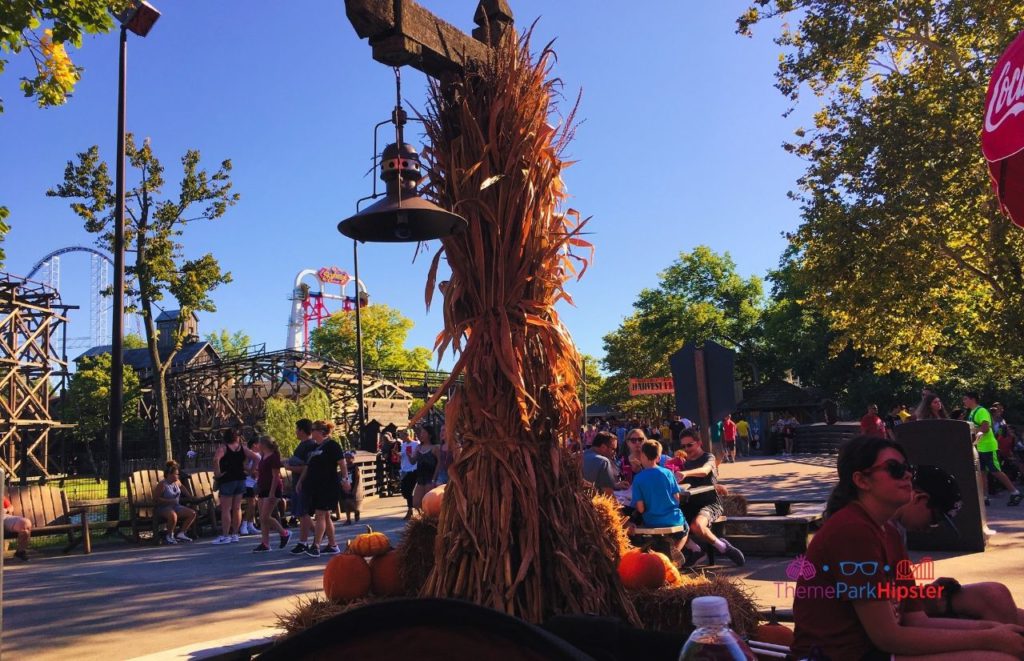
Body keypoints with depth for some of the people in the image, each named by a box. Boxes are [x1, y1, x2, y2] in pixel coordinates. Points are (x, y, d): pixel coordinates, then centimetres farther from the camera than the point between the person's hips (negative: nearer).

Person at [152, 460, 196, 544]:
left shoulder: (177, 483, 9)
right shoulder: (162, 484, -12)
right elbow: (156, 499, -17)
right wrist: (170, 501, -22)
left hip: (176, 506, 8)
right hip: (163, 508, -8)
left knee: (192, 513, -10)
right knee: (173, 515, -40)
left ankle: (181, 533, -4)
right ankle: (169, 536, -16)